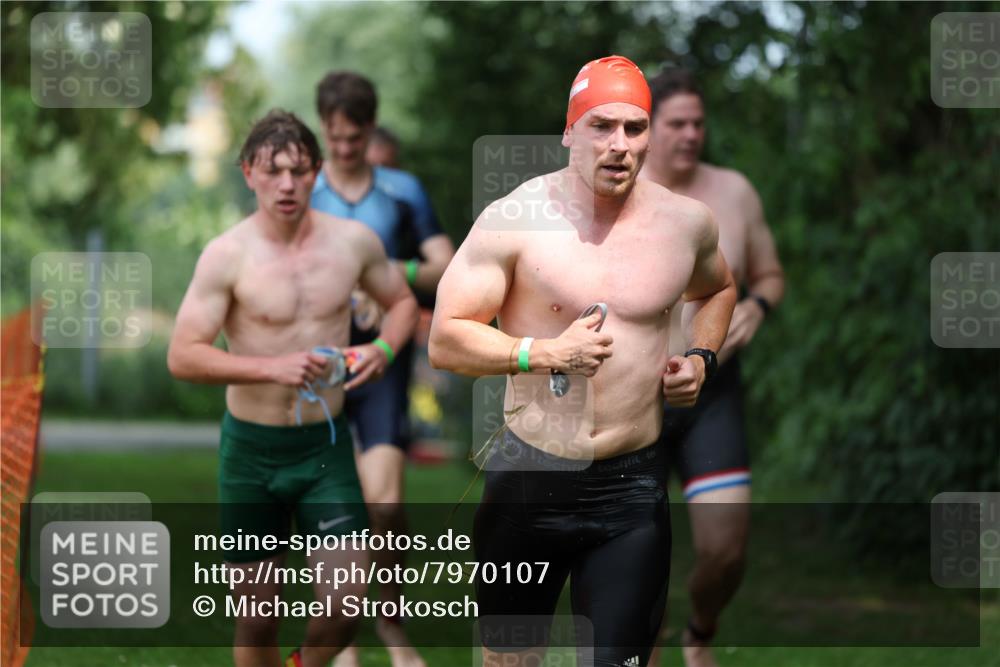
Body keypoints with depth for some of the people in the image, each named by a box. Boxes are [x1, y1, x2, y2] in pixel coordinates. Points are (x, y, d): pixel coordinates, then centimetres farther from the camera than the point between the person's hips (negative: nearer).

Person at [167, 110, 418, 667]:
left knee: (343, 609, -6)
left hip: (327, 443, 2)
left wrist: (385, 349, -7)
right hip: (252, 448, -2)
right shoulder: (228, 255, -12)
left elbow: (402, 302, 15)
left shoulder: (354, 241, -3)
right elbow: (182, 357, -15)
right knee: (259, 618, 6)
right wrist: (273, 368, -26)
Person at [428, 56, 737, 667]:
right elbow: (446, 341, -10)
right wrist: (545, 354, -21)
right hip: (530, 479, -1)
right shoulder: (515, 220, -10)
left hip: (633, 485, 1)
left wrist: (702, 358, 6)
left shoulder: (687, 222, 1)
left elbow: (719, 290, 25)